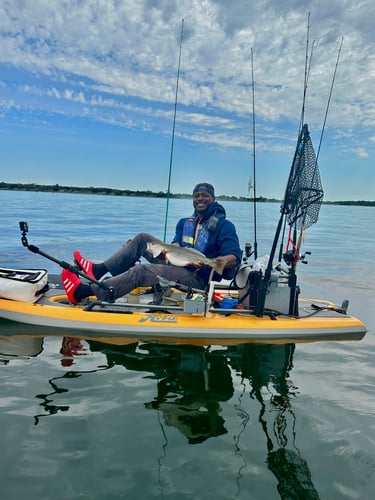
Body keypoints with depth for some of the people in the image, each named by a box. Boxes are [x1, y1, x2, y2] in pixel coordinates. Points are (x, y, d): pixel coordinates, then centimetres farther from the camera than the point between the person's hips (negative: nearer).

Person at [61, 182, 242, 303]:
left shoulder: (223, 225, -8)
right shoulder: (185, 222, 14)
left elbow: (233, 258, -18)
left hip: (198, 279, -8)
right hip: (178, 265, 8)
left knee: (140, 271, -25)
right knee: (142, 239, 3)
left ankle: (82, 292, -21)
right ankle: (99, 269, -2)